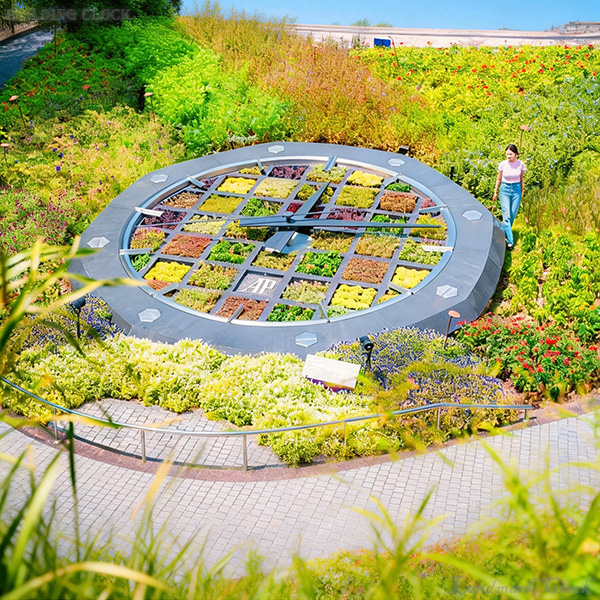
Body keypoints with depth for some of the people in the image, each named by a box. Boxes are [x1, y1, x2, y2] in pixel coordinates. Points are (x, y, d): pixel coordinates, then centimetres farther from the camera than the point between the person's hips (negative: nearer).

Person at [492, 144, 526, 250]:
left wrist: (522, 191, 14)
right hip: (505, 189, -2)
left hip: (516, 189, 2)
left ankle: (504, 232, 31)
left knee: (513, 215, 5)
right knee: (506, 215, -10)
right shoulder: (502, 164, -8)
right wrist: (495, 192, 10)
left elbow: (521, 179, 9)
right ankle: (510, 241, -13)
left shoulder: (521, 164, -5)